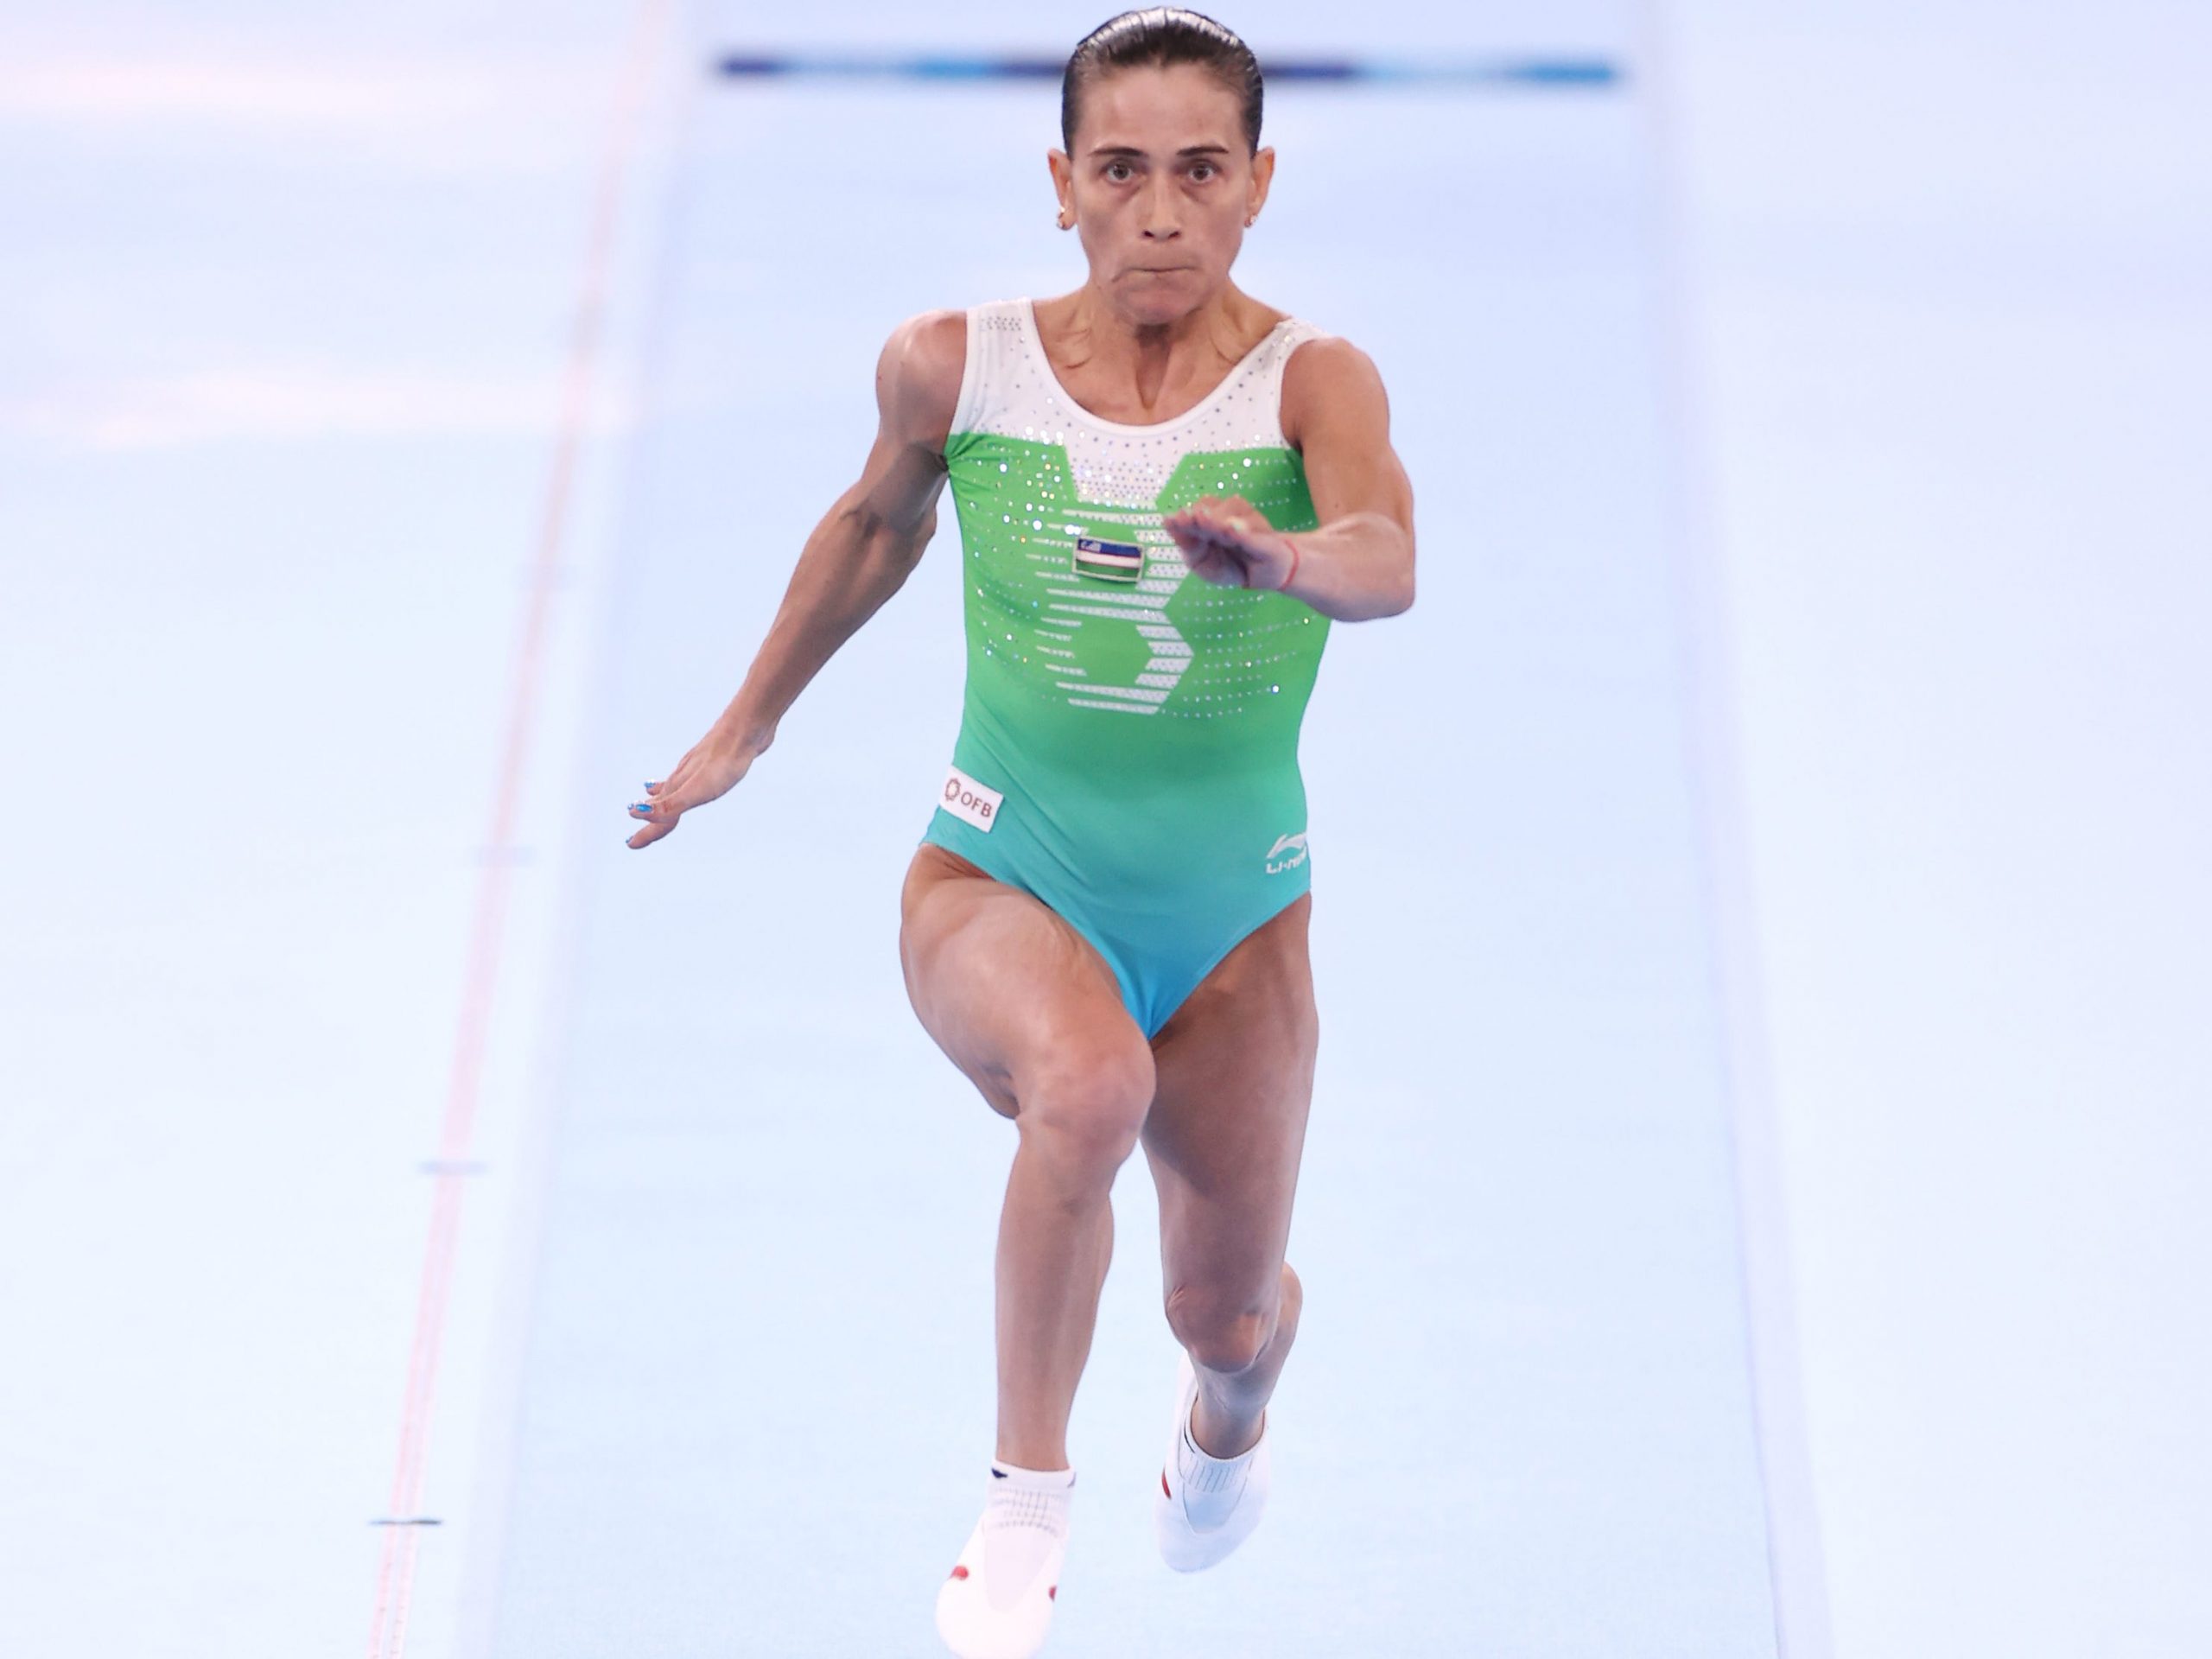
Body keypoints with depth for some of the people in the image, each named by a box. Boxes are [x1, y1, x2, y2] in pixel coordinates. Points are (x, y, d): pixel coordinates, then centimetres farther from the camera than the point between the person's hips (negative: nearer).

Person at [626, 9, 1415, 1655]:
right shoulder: (955, 365, -11)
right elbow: (877, 521, 11)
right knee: (1088, 1085, -36)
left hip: (1233, 915, 1)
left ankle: (1226, 1419, 54)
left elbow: (1387, 564, -37)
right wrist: (746, 727, 21)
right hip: (1003, 880, -1)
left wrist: (1284, 559, -60)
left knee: (1229, 1318, 12)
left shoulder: (1315, 381, -17)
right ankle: (1028, 1497, -16)